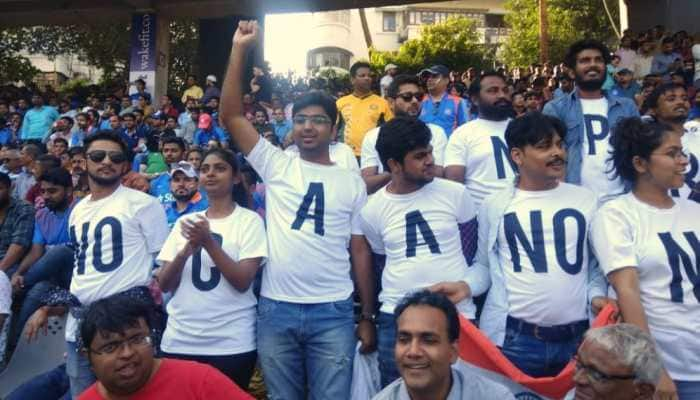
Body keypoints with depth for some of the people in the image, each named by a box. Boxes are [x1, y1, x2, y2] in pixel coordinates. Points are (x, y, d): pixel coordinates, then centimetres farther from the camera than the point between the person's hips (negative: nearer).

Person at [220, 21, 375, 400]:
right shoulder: (275, 164, 5)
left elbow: (360, 250, 7)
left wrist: (367, 316, 5)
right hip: (276, 308, 1)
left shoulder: (352, 181, 6)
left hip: (333, 311, -1)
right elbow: (231, 116, -3)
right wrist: (239, 49, -7)